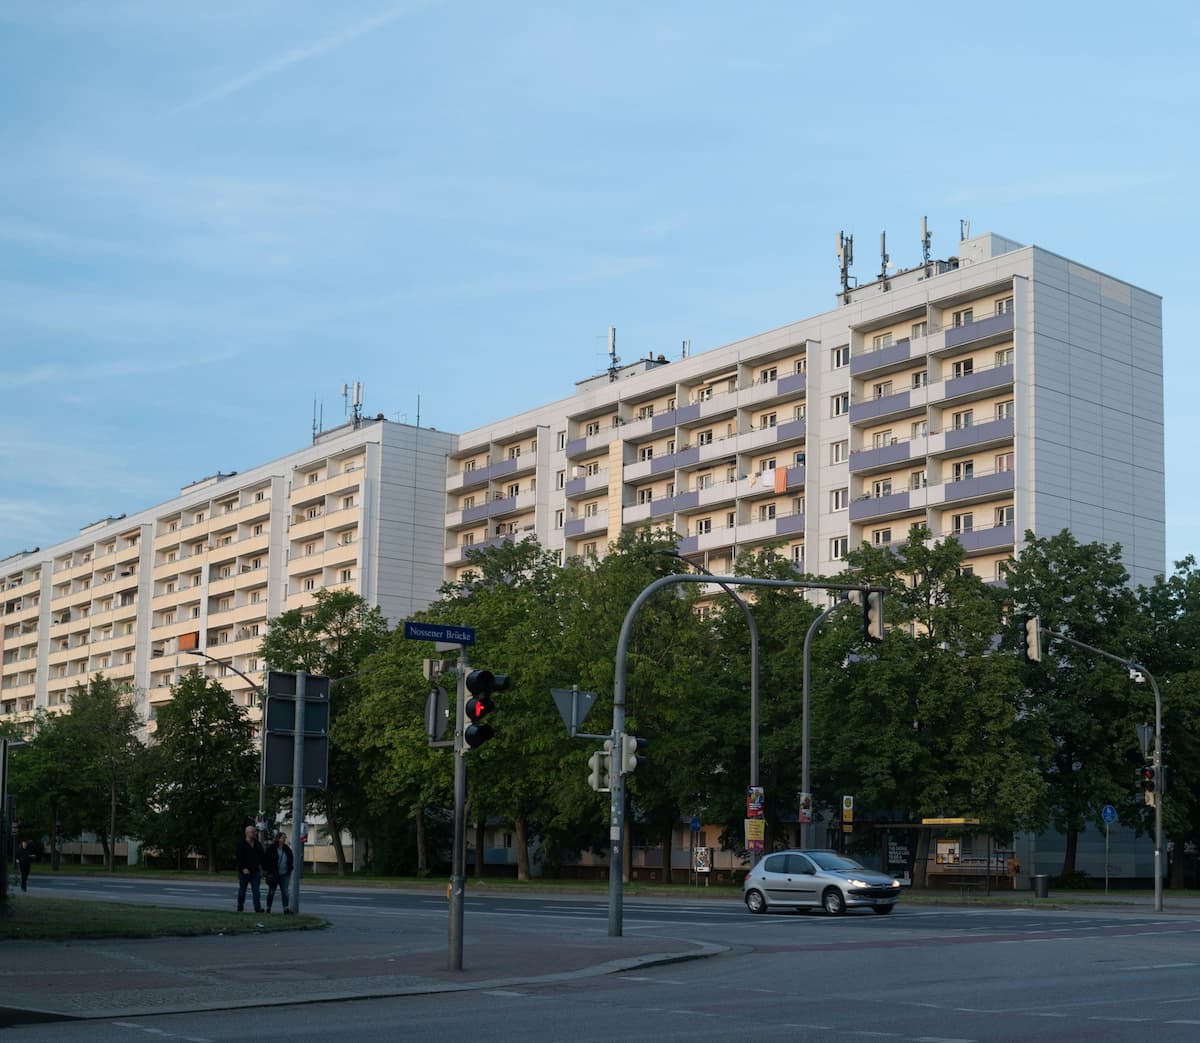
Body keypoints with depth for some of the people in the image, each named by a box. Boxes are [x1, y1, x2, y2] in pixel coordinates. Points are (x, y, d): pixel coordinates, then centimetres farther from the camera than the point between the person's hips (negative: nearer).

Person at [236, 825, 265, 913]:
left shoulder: (258, 845, 10)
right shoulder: (242, 845, -6)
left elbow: (261, 857, 18)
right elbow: (239, 858, -12)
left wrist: (261, 867, 8)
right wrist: (243, 868, -21)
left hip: (255, 871, 3)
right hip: (244, 871, -3)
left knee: (256, 890, -7)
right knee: (242, 890, 9)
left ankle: (258, 908, -13)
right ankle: (240, 907, 22)